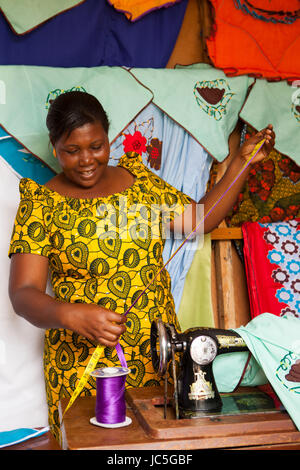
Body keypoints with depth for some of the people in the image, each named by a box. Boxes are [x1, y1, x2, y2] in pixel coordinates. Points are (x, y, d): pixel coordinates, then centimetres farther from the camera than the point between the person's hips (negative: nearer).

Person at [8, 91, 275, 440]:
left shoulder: (137, 179, 8)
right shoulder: (41, 204, -5)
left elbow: (200, 220, 12)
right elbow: (22, 294, -12)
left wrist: (242, 162, 8)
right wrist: (71, 315, -31)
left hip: (159, 353, 4)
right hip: (84, 364, -3)